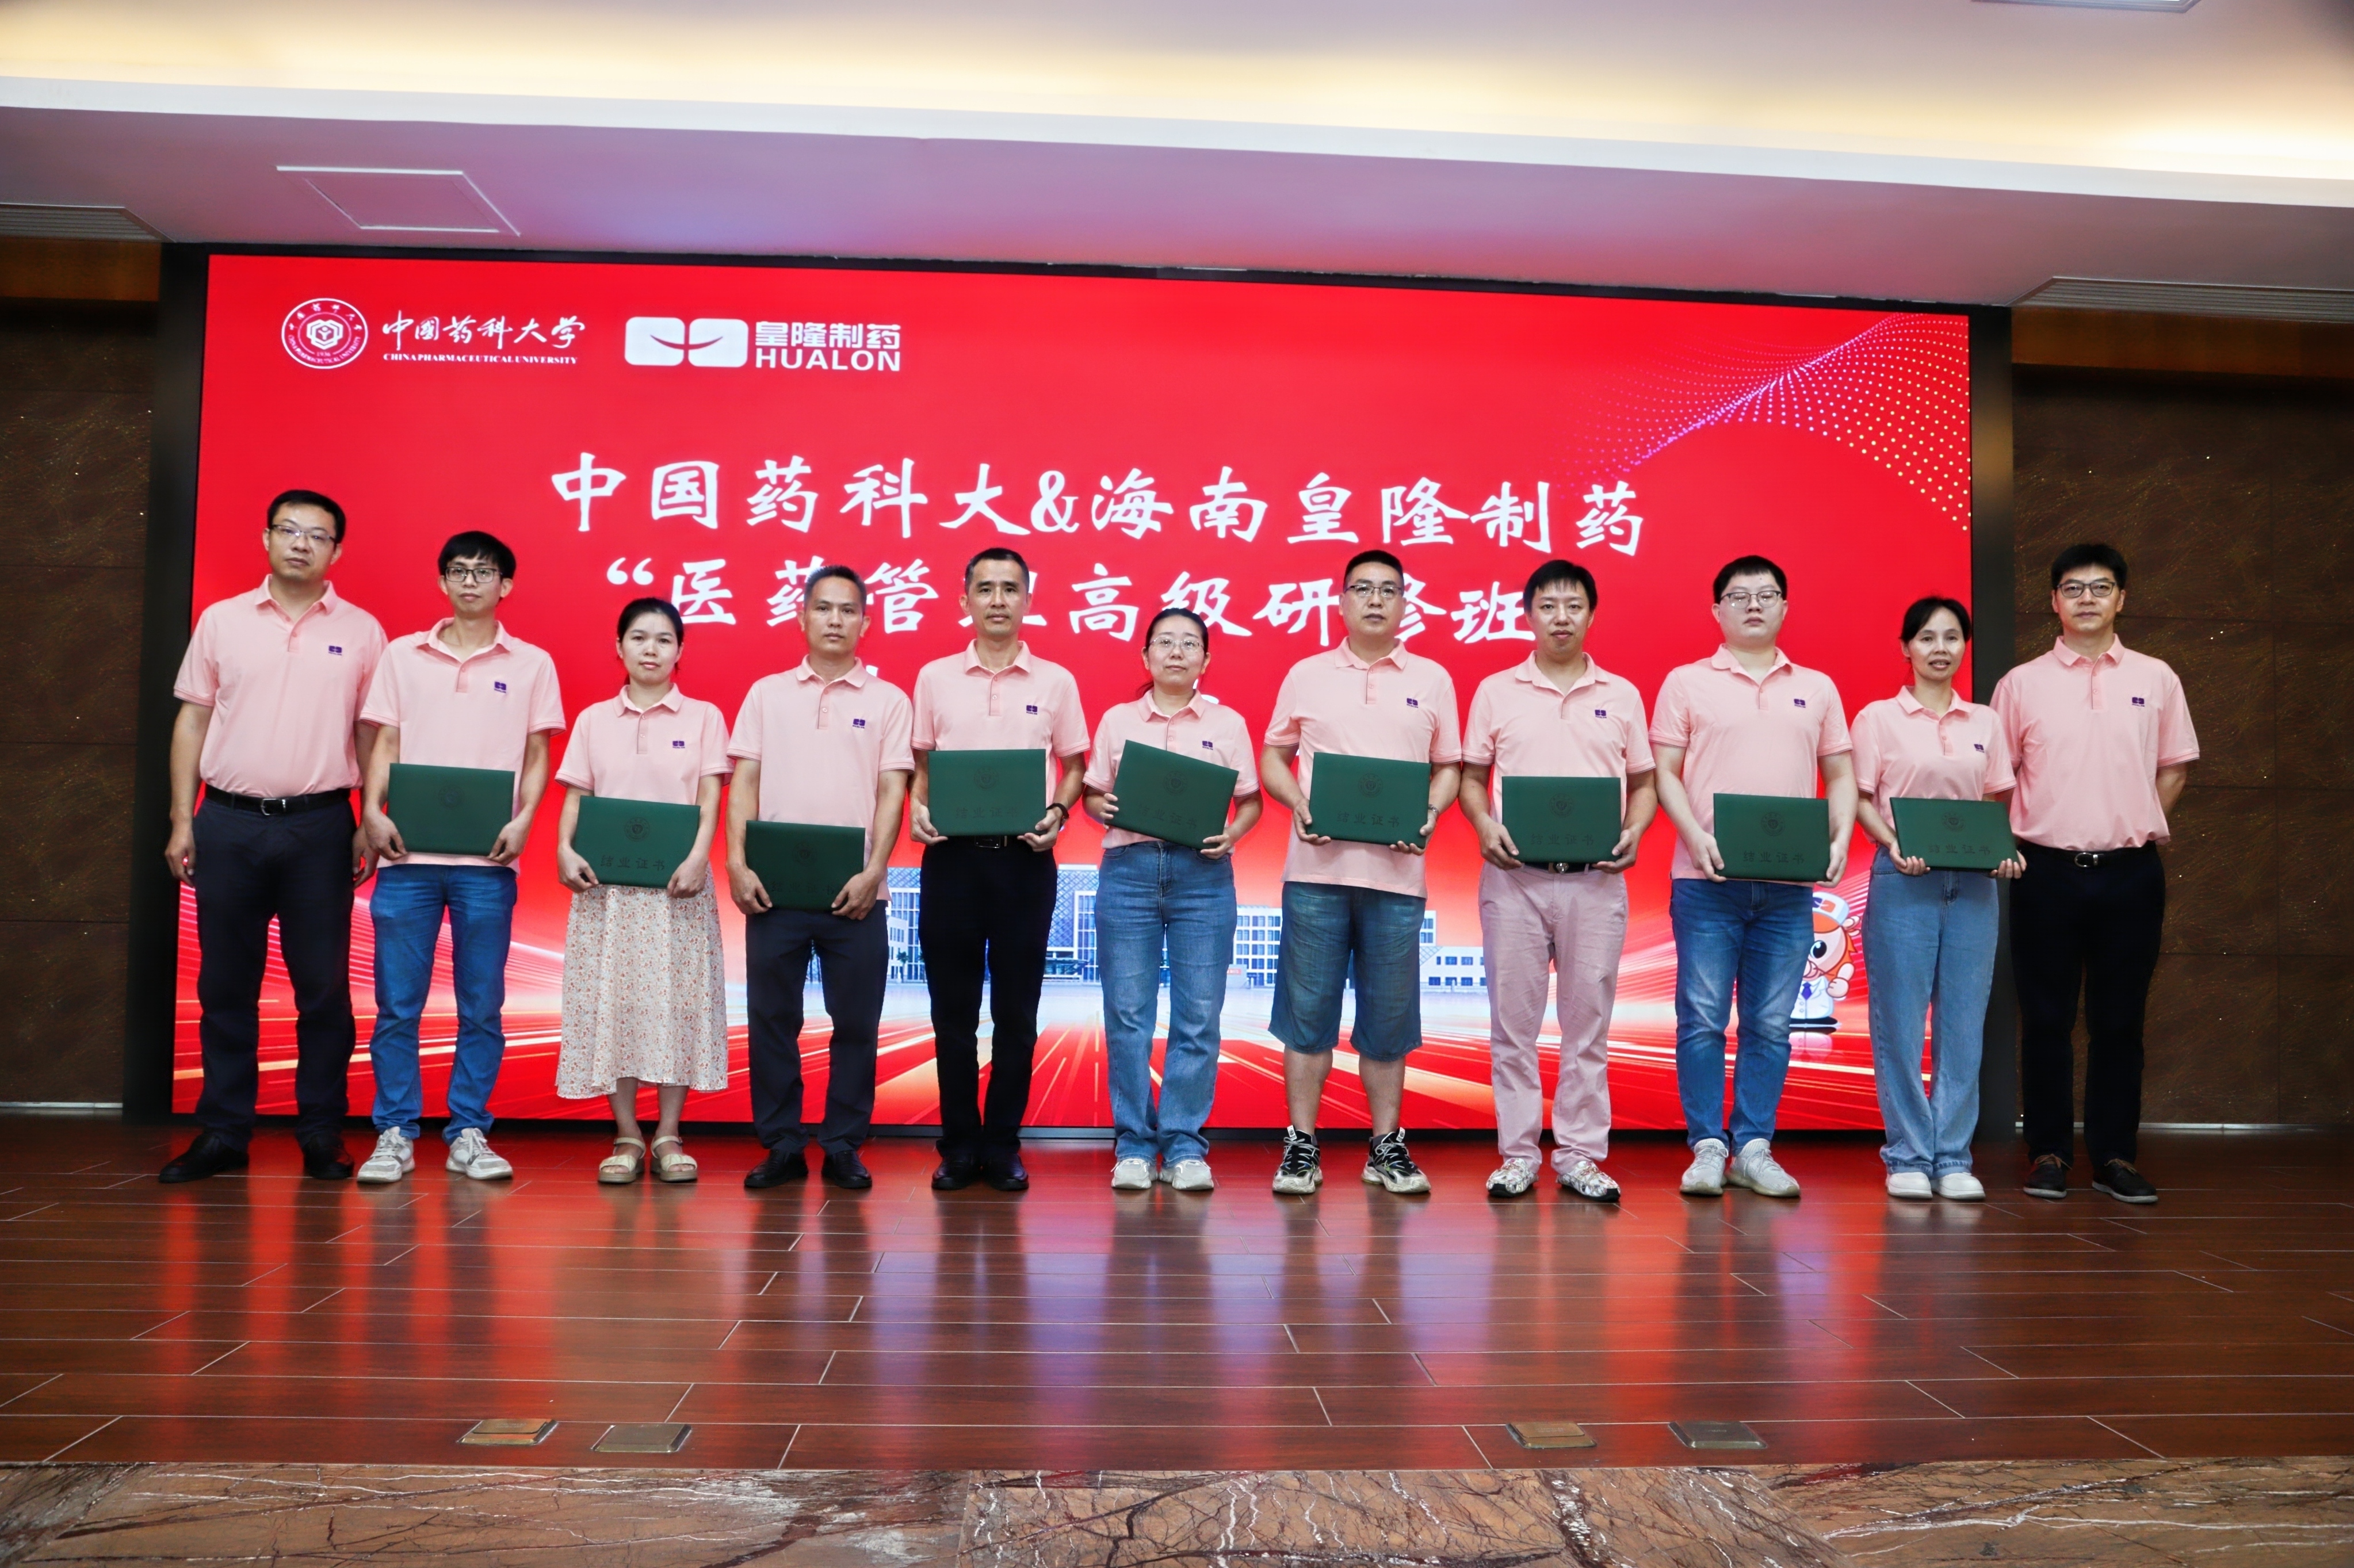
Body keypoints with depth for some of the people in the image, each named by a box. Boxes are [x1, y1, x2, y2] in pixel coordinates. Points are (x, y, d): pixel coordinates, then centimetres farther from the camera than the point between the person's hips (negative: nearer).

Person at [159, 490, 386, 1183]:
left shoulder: (360, 632, 5)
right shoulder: (221, 621, 8)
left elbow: (371, 733, 7)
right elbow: (192, 721, 9)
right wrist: (181, 822, 4)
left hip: (319, 824, -1)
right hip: (228, 821, 1)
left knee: (323, 986, 1)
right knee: (225, 984, 6)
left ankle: (321, 1134, 11)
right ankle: (223, 1132, 16)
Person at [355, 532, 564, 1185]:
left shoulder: (531, 664, 8)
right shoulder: (403, 656, 11)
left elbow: (536, 757, 7)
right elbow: (385, 744, 10)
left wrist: (522, 821, -8)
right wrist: (373, 812, -5)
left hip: (487, 861, -1)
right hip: (408, 854, 1)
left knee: (481, 1007, 4)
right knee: (396, 1004, 2)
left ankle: (468, 1135, 13)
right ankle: (395, 1136, 11)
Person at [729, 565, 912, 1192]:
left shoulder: (888, 700, 7)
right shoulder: (766, 693, 11)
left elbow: (892, 792, 1)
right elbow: (744, 784, 6)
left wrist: (873, 871, -11)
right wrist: (738, 864, -5)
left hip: (854, 891, -1)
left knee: (855, 1022, 3)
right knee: (772, 1017, 4)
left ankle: (845, 1147, 13)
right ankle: (782, 1147, 14)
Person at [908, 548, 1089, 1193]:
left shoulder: (1056, 682, 5)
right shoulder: (935, 678, 7)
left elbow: (1074, 767, 9)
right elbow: (921, 764, 12)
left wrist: (1057, 812, -10)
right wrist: (918, 808, -7)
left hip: (1025, 857, -1)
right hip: (952, 855, 1)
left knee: (1016, 1011, 4)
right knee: (953, 1008, 5)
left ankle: (1003, 1147, 15)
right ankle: (959, 1147, 16)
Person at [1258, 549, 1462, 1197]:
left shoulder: (1432, 679, 11)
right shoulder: (1306, 675, 10)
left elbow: (1448, 766, 13)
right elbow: (1273, 758, 12)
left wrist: (1430, 813, -6)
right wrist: (1298, 805, -7)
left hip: (1397, 871, 1)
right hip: (1317, 865, 0)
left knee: (1389, 1013, 6)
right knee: (1307, 1006, 2)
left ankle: (1387, 1146, 18)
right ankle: (1302, 1147, 11)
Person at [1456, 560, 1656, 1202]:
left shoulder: (1622, 696, 11)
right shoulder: (1496, 692, 8)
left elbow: (1644, 782, 14)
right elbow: (1471, 777, 9)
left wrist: (1634, 831, -5)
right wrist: (1485, 825, -9)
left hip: (1595, 879, 1)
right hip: (1514, 873, -1)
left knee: (1589, 1018, 4)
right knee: (1513, 1017, 3)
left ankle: (1580, 1155, 14)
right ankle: (1518, 1154, 13)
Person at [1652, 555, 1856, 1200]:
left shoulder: (1817, 688, 15)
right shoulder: (1687, 683, 6)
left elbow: (1840, 776, 15)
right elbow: (1665, 774, 2)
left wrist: (1840, 840, -2)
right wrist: (1697, 838, -13)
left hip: (1788, 883, 3)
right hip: (1707, 881, -2)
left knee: (1770, 1024, 6)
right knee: (1703, 1019, -1)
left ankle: (1754, 1147, 15)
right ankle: (1707, 1146, 9)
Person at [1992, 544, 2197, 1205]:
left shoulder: (2155, 679, 7)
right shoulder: (2022, 683, 4)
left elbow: (2174, 767, 15)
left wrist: (2139, 826, 6)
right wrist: (2018, 840, 1)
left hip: (2130, 871, 1)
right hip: (2049, 870, -1)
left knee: (2119, 1021, 6)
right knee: (2046, 1020, 3)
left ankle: (2115, 1156, 16)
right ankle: (2048, 1153, 13)